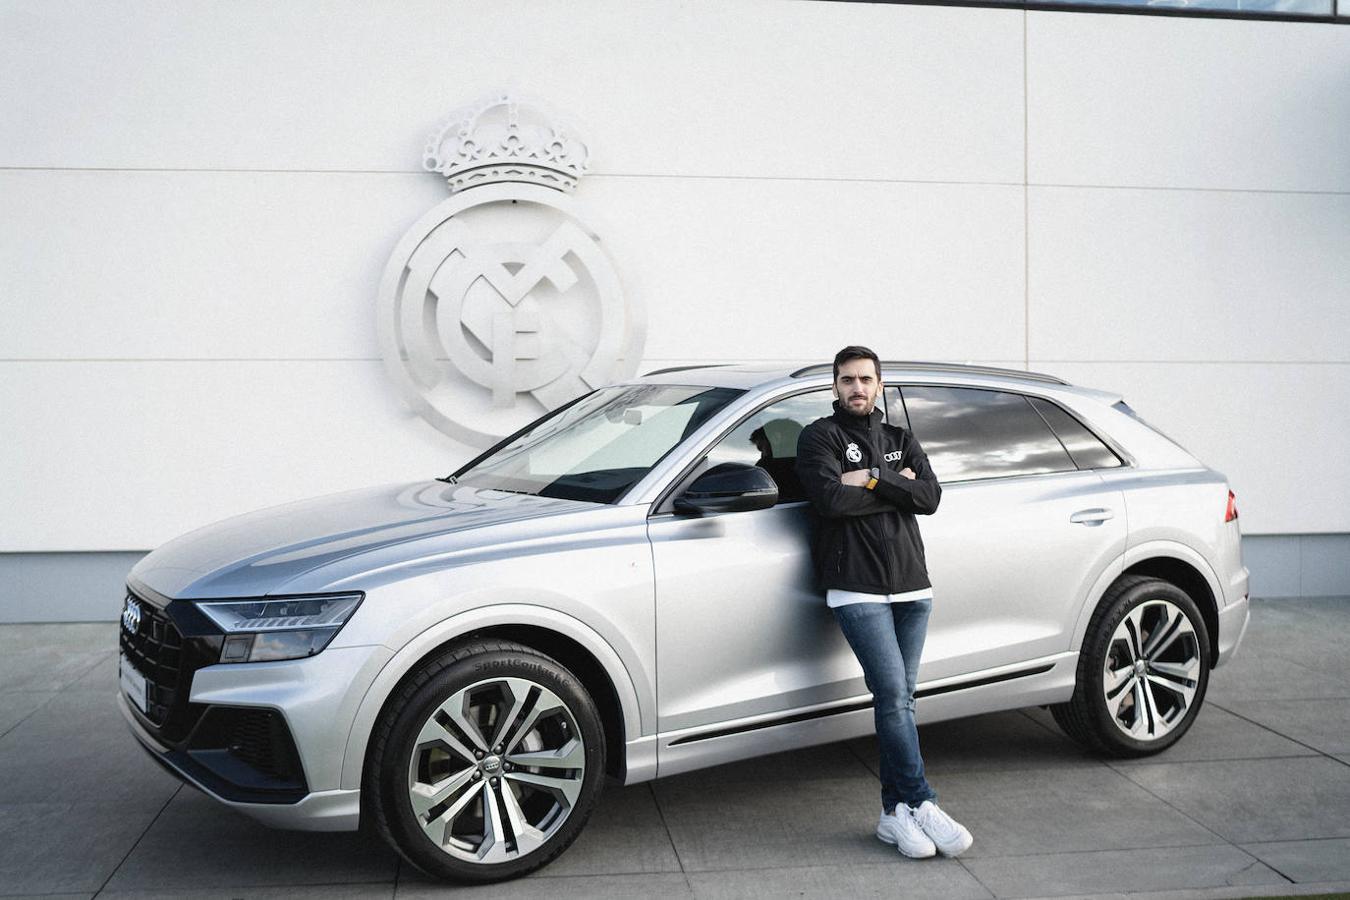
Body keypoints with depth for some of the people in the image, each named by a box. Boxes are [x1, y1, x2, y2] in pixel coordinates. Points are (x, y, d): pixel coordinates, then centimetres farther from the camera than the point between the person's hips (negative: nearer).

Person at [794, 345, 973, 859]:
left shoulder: (901, 441, 19)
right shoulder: (820, 437, 4)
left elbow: (930, 497, 2)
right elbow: (830, 499, -15)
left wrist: (873, 480, -10)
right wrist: (896, 490, -4)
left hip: (912, 586, 5)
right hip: (857, 590, -5)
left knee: (898, 700, 6)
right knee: (894, 696, -13)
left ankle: (896, 813, 10)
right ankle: (920, 804, -4)